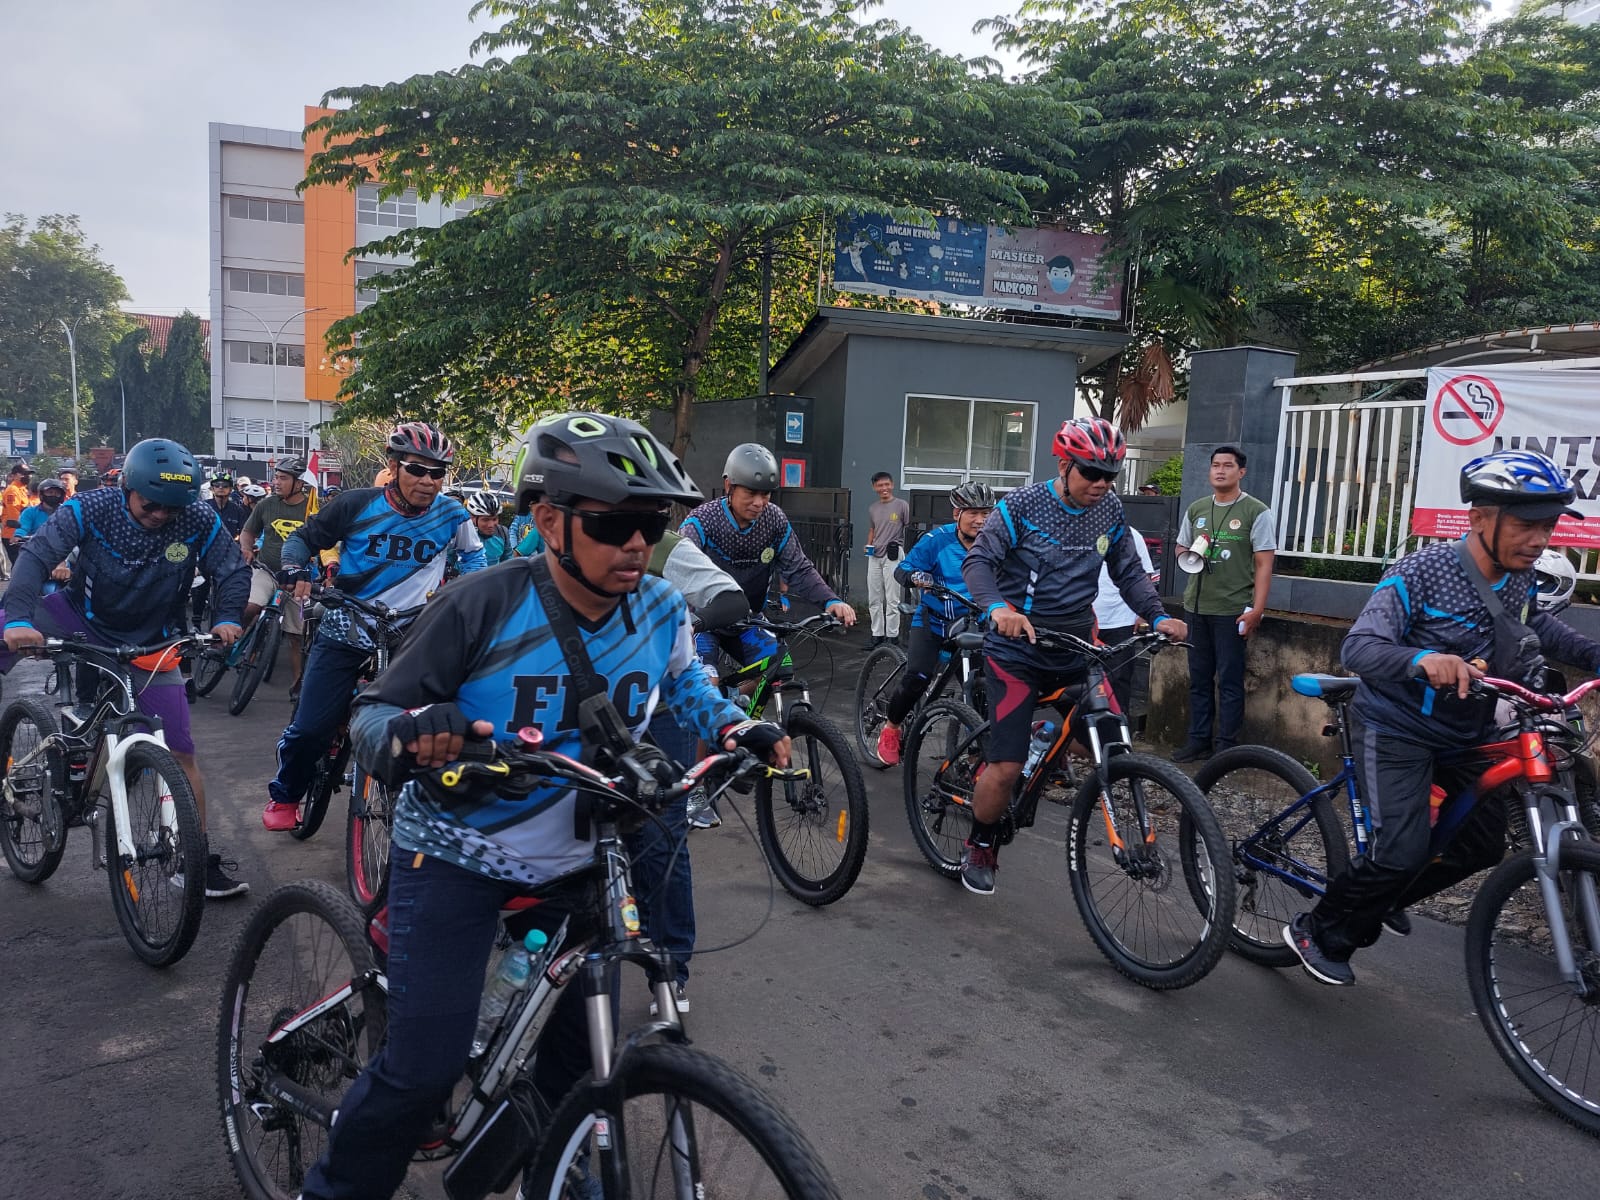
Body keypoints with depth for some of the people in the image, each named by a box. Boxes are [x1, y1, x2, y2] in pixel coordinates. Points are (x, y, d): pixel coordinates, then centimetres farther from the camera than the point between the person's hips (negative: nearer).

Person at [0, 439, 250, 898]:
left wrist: (229, 618, -24)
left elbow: (232, 570, -7)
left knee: (180, 754, -5)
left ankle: (201, 862, 5)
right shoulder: (90, 509, -20)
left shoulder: (200, 521, -17)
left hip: (151, 644, -1)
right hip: (84, 621, 1)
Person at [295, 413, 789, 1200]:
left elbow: (687, 691, 11)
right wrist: (411, 734, -39)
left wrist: (743, 731, -9)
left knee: (584, 1047, 14)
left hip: (574, 861, 5)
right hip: (456, 858, -4)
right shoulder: (484, 604, -21)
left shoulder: (660, 612, -9)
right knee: (425, 1068, -8)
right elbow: (373, 713, -15)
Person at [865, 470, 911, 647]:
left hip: (893, 556, -6)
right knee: (874, 600, 9)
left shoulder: (902, 505, -3)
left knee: (892, 600, -5)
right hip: (874, 556, 6)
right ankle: (877, 636, 17)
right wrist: (868, 546, 6)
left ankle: (892, 637, 1)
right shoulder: (872, 508, 15)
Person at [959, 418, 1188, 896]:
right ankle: (979, 848, 15)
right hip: (1017, 647, -5)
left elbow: (1129, 573, 10)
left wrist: (1158, 616, -7)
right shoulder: (1022, 505, -10)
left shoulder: (1110, 511, 3)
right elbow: (978, 562, -15)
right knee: (1007, 766, -10)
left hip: (1074, 648, 5)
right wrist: (998, 606, -34)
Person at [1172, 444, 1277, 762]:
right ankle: (1198, 740, 19)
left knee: (1230, 681, -1)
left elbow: (1263, 564, -7)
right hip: (1197, 605, 5)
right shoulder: (1196, 509, 12)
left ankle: (1226, 745, 6)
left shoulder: (1256, 512, -4)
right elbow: (1181, 548, 22)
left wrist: (1257, 609, -15)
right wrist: (1190, 555, -2)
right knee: (1199, 678, 11)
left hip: (1232, 609, -5)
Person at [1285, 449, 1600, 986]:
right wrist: (1423, 659, -54)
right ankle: (1318, 932, 6)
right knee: (1403, 851, -17)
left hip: (1466, 734, 8)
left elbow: (1537, 624, 20)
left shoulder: (1522, 578, -3)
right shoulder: (1421, 573, -25)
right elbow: (1358, 647, -34)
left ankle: (1383, 900, 36)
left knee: (1484, 843, 12)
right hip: (1398, 731, -8)